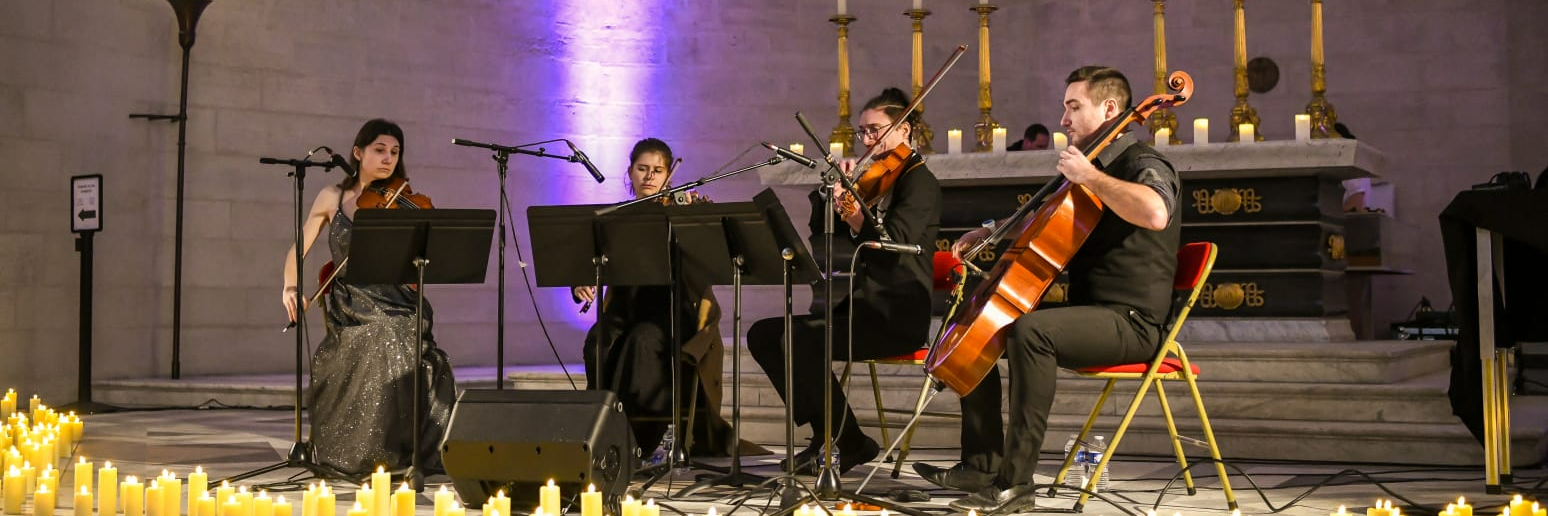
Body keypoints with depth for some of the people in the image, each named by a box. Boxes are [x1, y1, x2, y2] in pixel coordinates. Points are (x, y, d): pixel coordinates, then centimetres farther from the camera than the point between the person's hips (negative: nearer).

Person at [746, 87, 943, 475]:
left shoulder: (919, 181, -6)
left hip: (897, 316, -9)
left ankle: (852, 444, -13)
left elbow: (893, 243, -23)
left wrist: (853, 213, -34)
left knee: (800, 339, -28)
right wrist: (837, 188, 0)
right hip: (863, 307, 9)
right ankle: (825, 432, 3)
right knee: (762, 335, 0)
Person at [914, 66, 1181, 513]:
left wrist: (1090, 176, -26)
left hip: (1130, 322, -10)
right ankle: (982, 466, 4)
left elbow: (1154, 213, -36)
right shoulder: (1093, 166, 18)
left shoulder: (1144, 165, -10)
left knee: (1029, 331, -35)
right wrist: (992, 231, 22)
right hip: (1087, 311, 10)